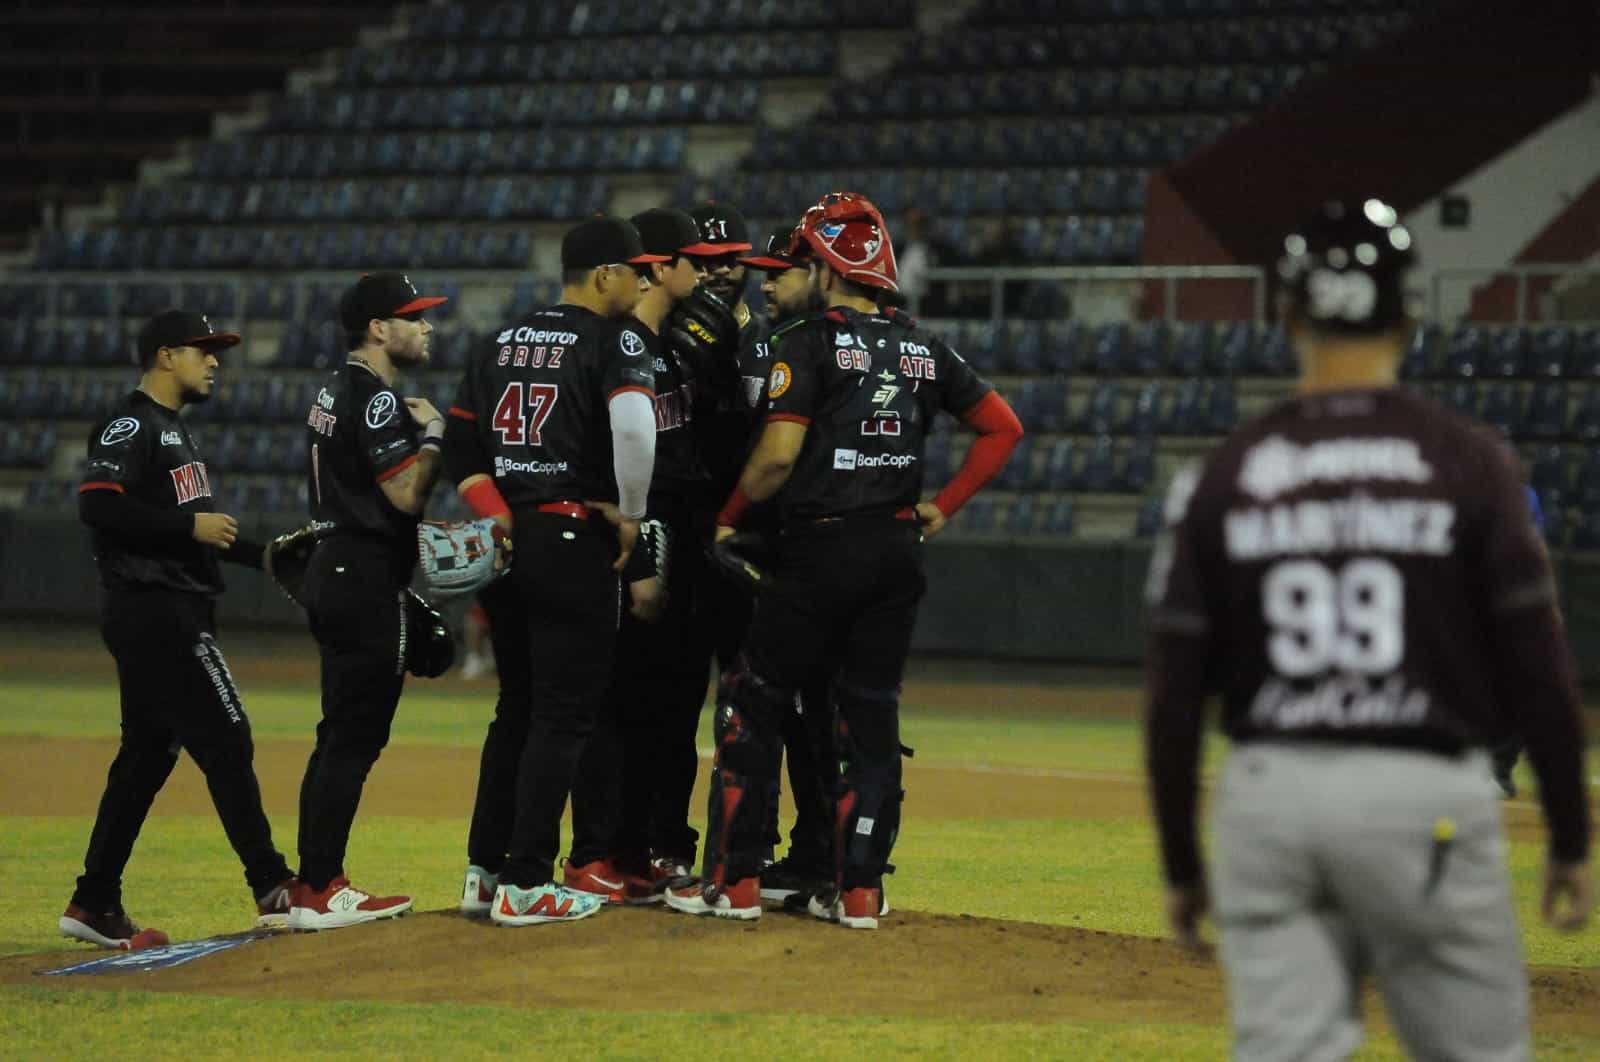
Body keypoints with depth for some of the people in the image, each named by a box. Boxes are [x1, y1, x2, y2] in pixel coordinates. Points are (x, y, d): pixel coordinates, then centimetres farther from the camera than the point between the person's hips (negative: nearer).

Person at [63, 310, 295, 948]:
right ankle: (273, 890, -10)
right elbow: (98, 505, -22)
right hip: (153, 609, -11)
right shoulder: (131, 426, -10)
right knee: (225, 741, -11)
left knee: (149, 753, 10)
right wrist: (189, 526, -20)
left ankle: (95, 905, 13)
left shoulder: (173, 431, 22)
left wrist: (265, 553, 14)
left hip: (175, 611, 11)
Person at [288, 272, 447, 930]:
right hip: (369, 582, -10)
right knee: (354, 740, -8)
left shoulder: (336, 392, 17)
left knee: (341, 736, 13)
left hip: (334, 574, 10)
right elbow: (407, 493, -21)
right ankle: (319, 891, -9)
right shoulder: (375, 398, -14)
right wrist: (432, 433, -7)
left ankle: (315, 884, 15)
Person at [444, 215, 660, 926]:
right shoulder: (613, 341, -8)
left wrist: (497, 515, 8)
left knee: (518, 707, 17)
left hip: (507, 541, 7)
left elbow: (459, 443, 14)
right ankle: (525, 884, -3)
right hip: (575, 544, -7)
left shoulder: (502, 345, 14)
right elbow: (634, 427, -25)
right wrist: (631, 515, -12)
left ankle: (483, 871, 17)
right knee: (563, 714, -2)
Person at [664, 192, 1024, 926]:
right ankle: (860, 888, 9)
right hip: (899, 548, 6)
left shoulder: (808, 343, -8)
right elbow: (1003, 429, 16)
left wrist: (728, 518, 0)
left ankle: (734, 880, 4)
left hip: (822, 549, -6)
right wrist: (942, 507, 16)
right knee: (871, 714, 10)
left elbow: (779, 455, -16)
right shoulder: (923, 350, 10)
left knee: (750, 702, 5)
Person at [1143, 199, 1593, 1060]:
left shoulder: (1224, 475, 4)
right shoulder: (1467, 460, -2)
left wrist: (1180, 863, 13)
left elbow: (1173, 692, 4)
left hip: (1267, 796, 3)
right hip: (1425, 796, -2)